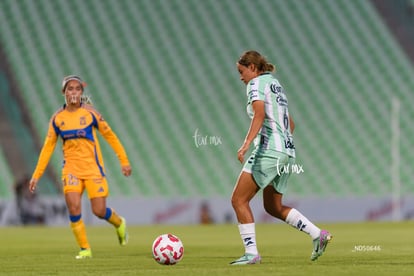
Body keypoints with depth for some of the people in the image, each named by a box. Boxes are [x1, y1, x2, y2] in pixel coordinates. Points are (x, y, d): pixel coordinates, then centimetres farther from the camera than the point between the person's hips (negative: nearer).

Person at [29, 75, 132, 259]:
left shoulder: (90, 113, -4)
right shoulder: (57, 118, 3)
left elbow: (110, 136, 6)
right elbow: (48, 147, 9)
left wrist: (124, 161, 5)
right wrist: (37, 175, 6)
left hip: (93, 167, -2)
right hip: (71, 168, 2)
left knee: (99, 211, -5)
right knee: (73, 207, -17)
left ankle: (119, 223, 31)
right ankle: (85, 249, -3)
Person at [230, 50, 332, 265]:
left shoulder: (256, 83, -5)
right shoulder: (275, 84, 22)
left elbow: (259, 114, -23)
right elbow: (290, 123, 28)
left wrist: (246, 143, -32)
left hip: (268, 150, -9)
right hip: (287, 152, 9)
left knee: (238, 200, -3)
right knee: (273, 207, 18)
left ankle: (251, 253, -8)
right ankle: (318, 235, 8)